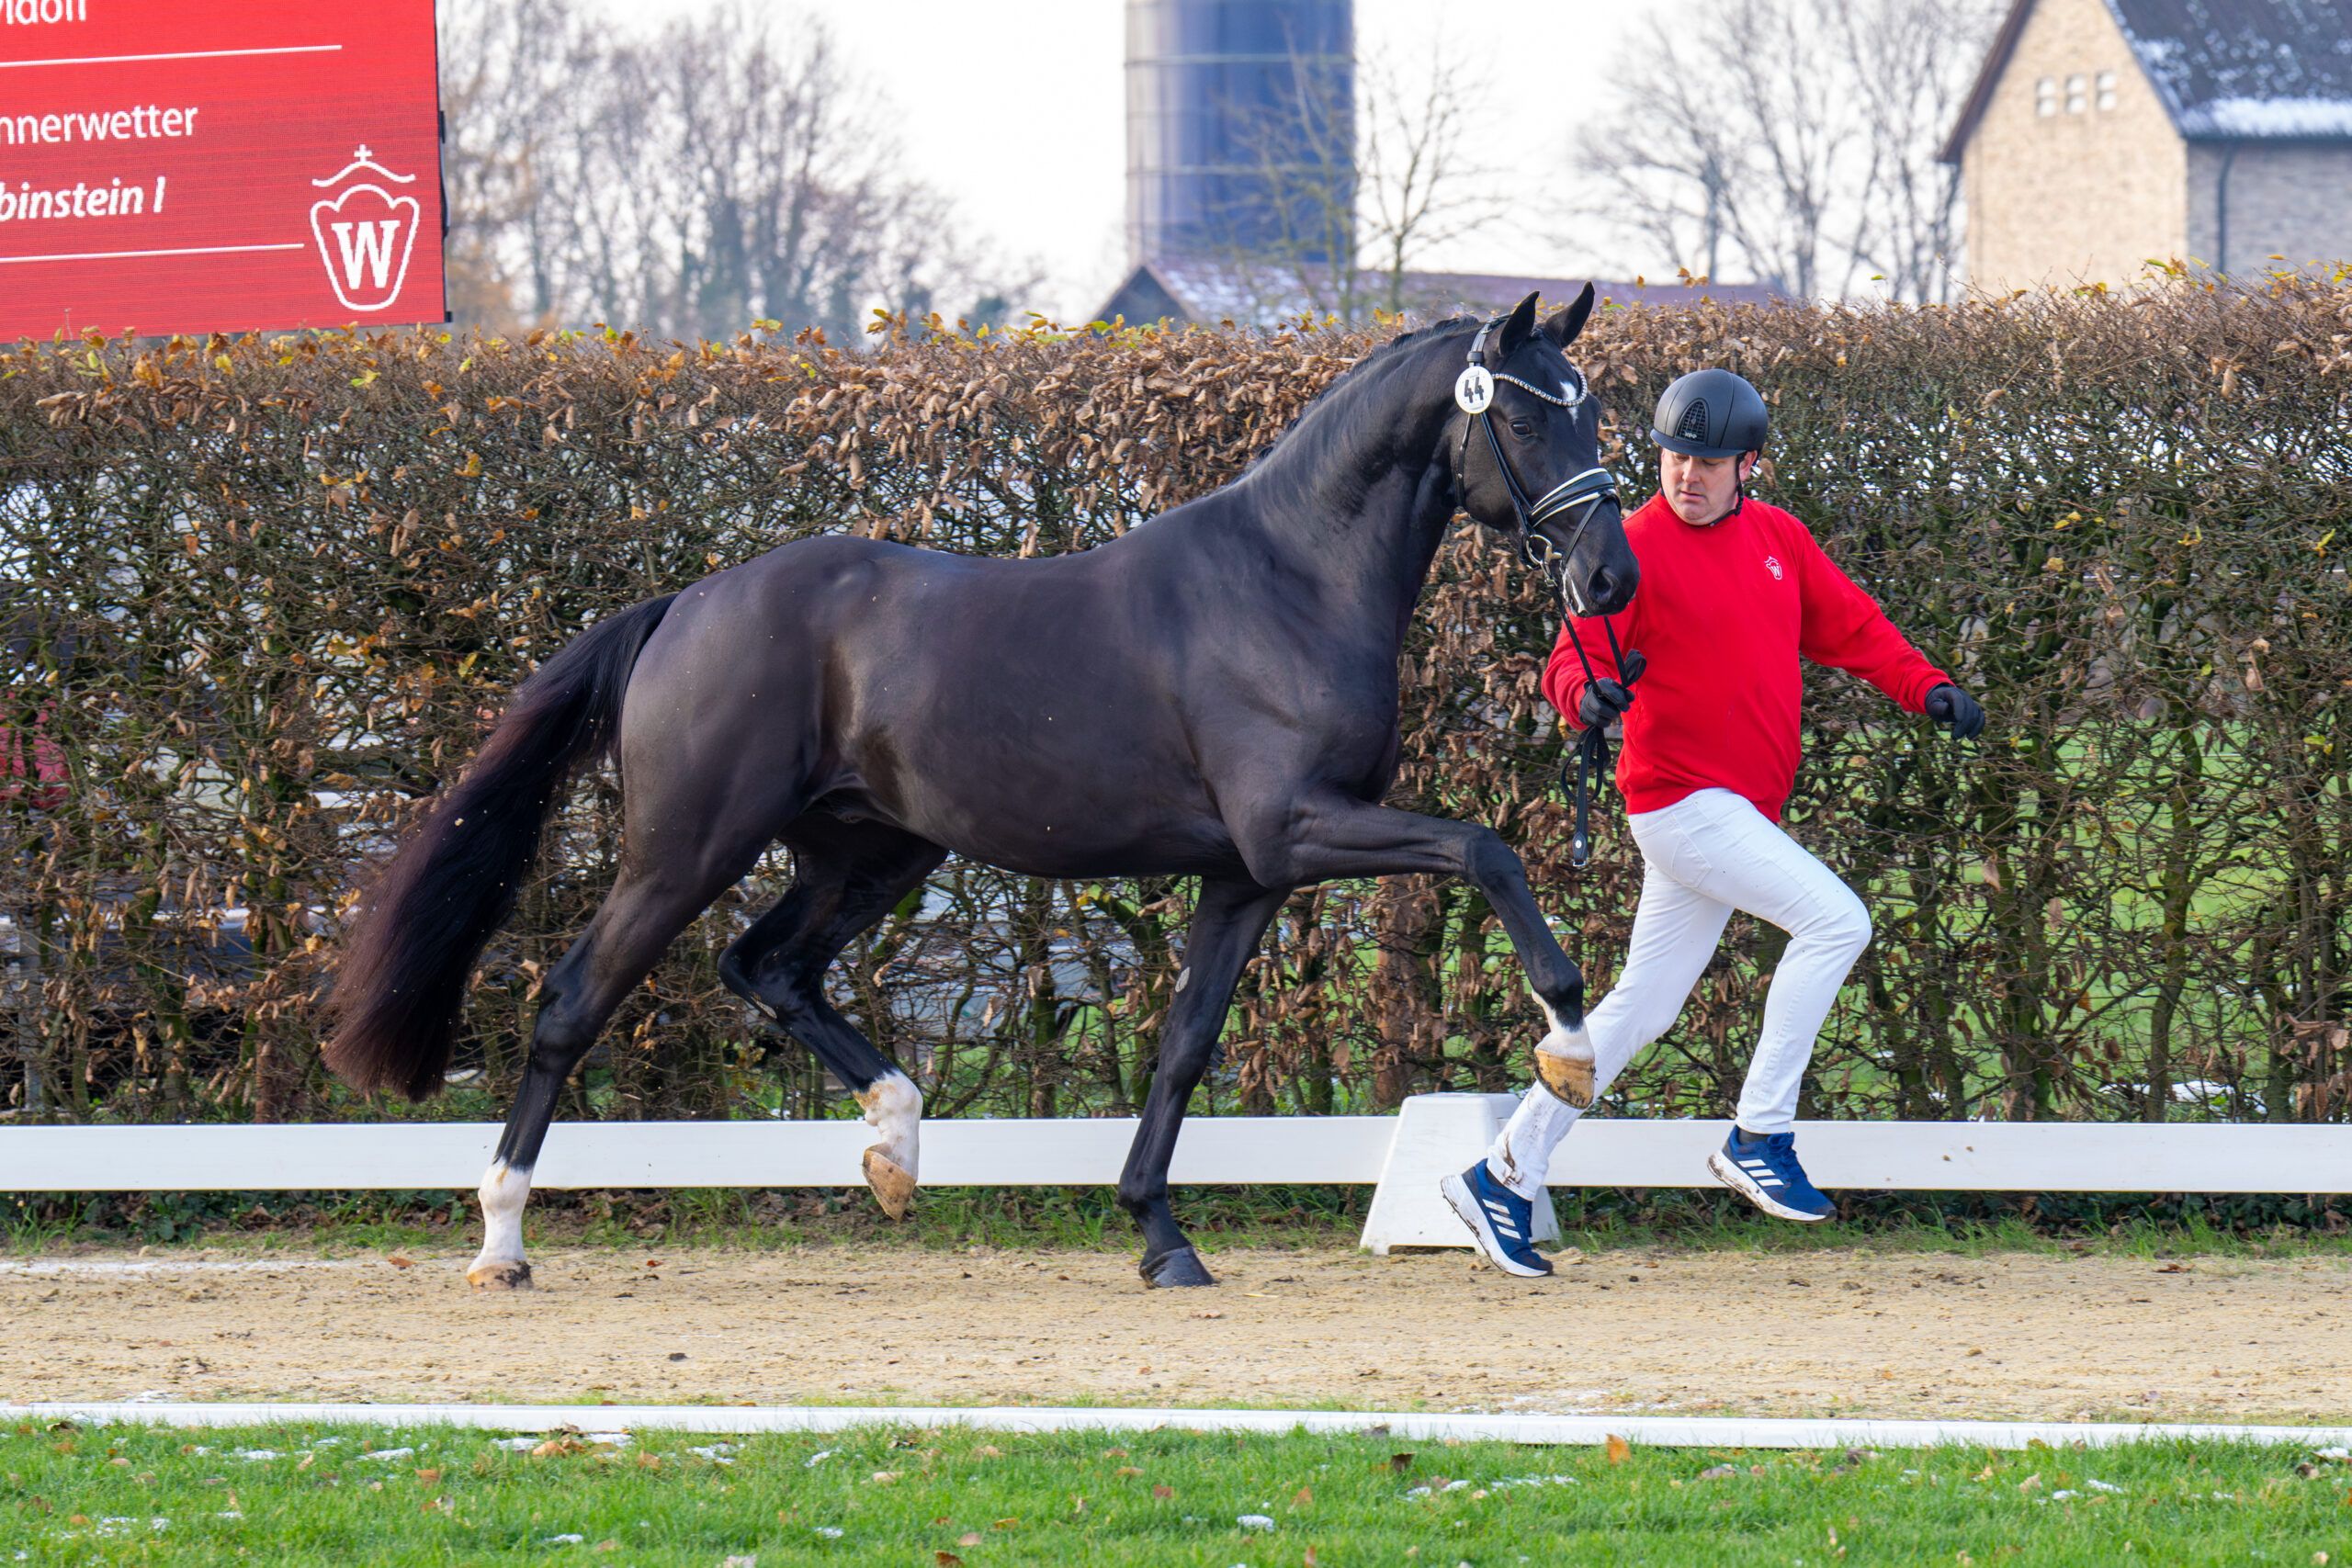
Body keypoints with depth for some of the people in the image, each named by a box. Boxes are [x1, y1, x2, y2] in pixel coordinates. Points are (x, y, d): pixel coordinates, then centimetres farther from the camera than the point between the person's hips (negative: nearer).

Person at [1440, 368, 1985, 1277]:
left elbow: (1848, 625, 18)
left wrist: (1927, 690, 4)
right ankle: (1759, 1138, -12)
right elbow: (1570, 662, -14)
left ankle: (1504, 1181, 17)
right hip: (1681, 800, -8)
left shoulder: (1776, 537, 11)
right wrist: (1588, 695, -37)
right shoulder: (1636, 548, -10)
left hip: (1739, 812, 8)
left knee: (1642, 1008, 10)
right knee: (1835, 919, -19)